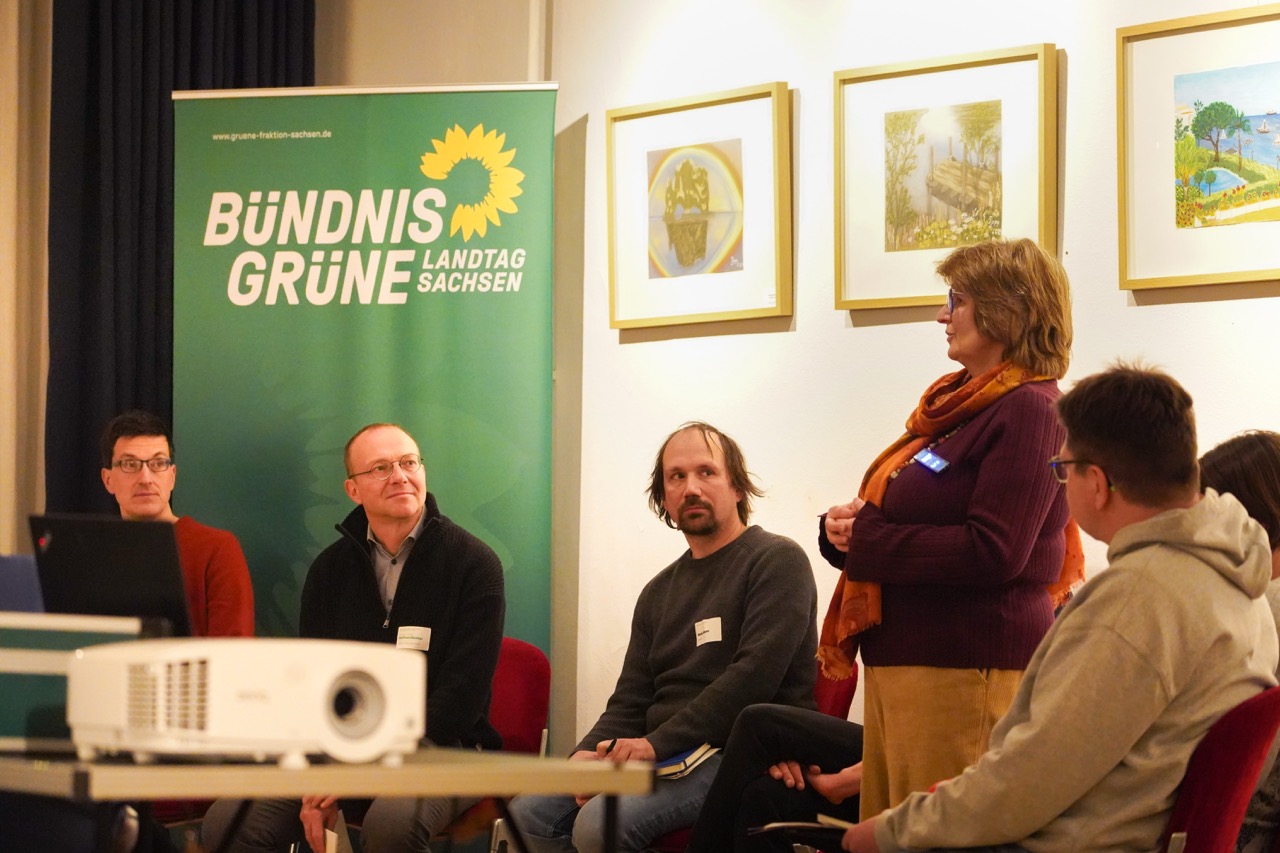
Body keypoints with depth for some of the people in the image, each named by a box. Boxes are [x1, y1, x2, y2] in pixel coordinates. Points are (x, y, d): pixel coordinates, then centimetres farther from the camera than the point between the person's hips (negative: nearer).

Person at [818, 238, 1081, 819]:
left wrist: (866, 539, -13)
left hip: (965, 671, -10)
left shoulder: (1028, 411, -12)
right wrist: (844, 529, 1)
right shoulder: (957, 405, 18)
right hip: (899, 661, 10)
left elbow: (991, 552, -21)